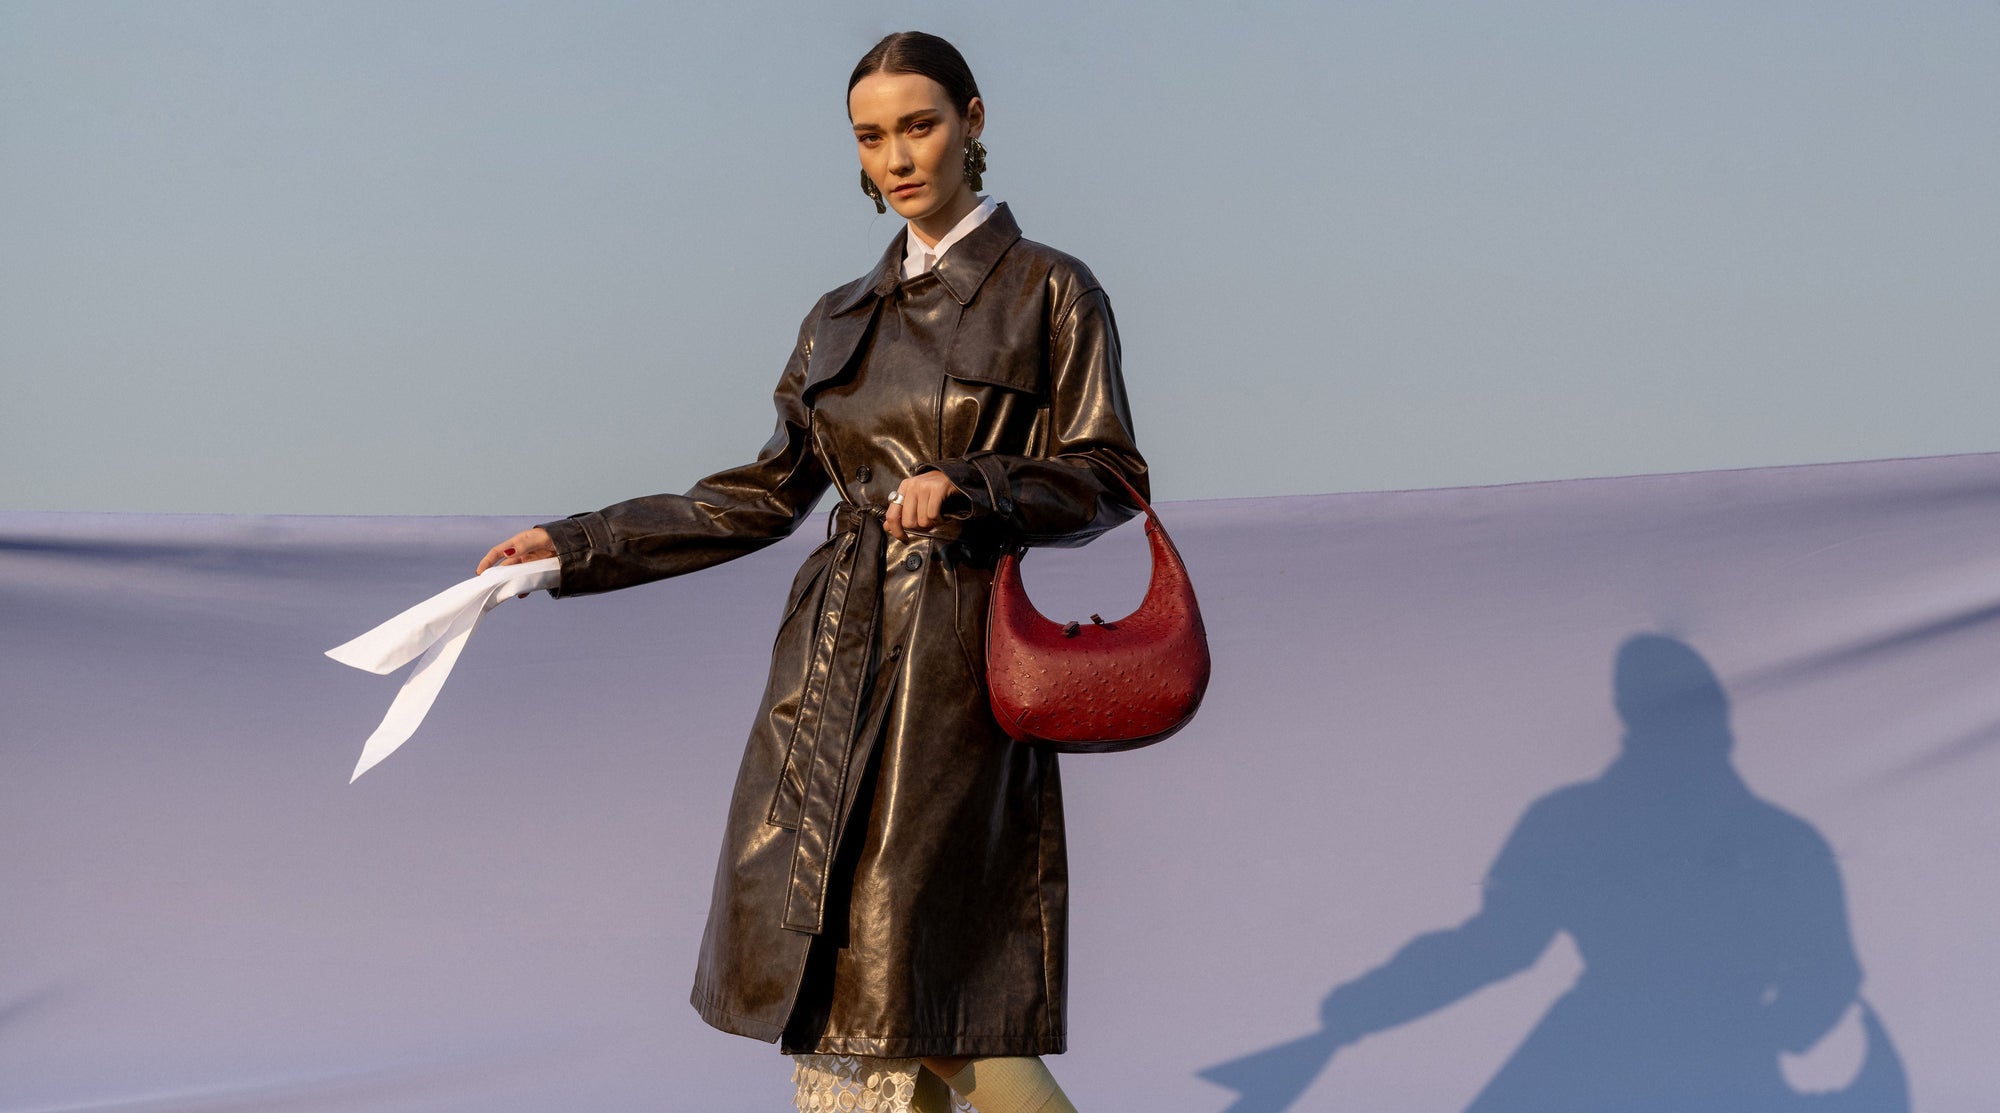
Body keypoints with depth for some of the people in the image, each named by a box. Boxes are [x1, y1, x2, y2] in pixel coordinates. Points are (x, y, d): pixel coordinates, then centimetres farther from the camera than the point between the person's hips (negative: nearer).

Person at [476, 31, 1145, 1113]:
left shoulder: (1049, 292, 1)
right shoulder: (841, 318, 15)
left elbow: (1108, 480, -3)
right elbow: (766, 495, 18)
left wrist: (968, 486, -19)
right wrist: (577, 548, 16)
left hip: (955, 659, -5)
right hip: (833, 661, 6)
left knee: (915, 972, -10)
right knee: (834, 966, 3)